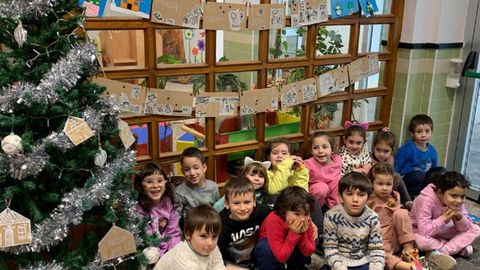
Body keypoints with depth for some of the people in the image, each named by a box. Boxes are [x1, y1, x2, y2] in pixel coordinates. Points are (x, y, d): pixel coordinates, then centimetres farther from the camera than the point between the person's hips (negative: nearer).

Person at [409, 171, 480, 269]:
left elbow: (465, 229, -6)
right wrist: (443, 219, -33)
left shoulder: (456, 203, -11)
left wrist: (459, 217, -25)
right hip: (420, 231, -6)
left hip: (441, 232, 7)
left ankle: (439, 253, -21)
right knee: (421, 240, -42)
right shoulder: (426, 200, -31)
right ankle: (459, 246, -19)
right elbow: (424, 231, -36)